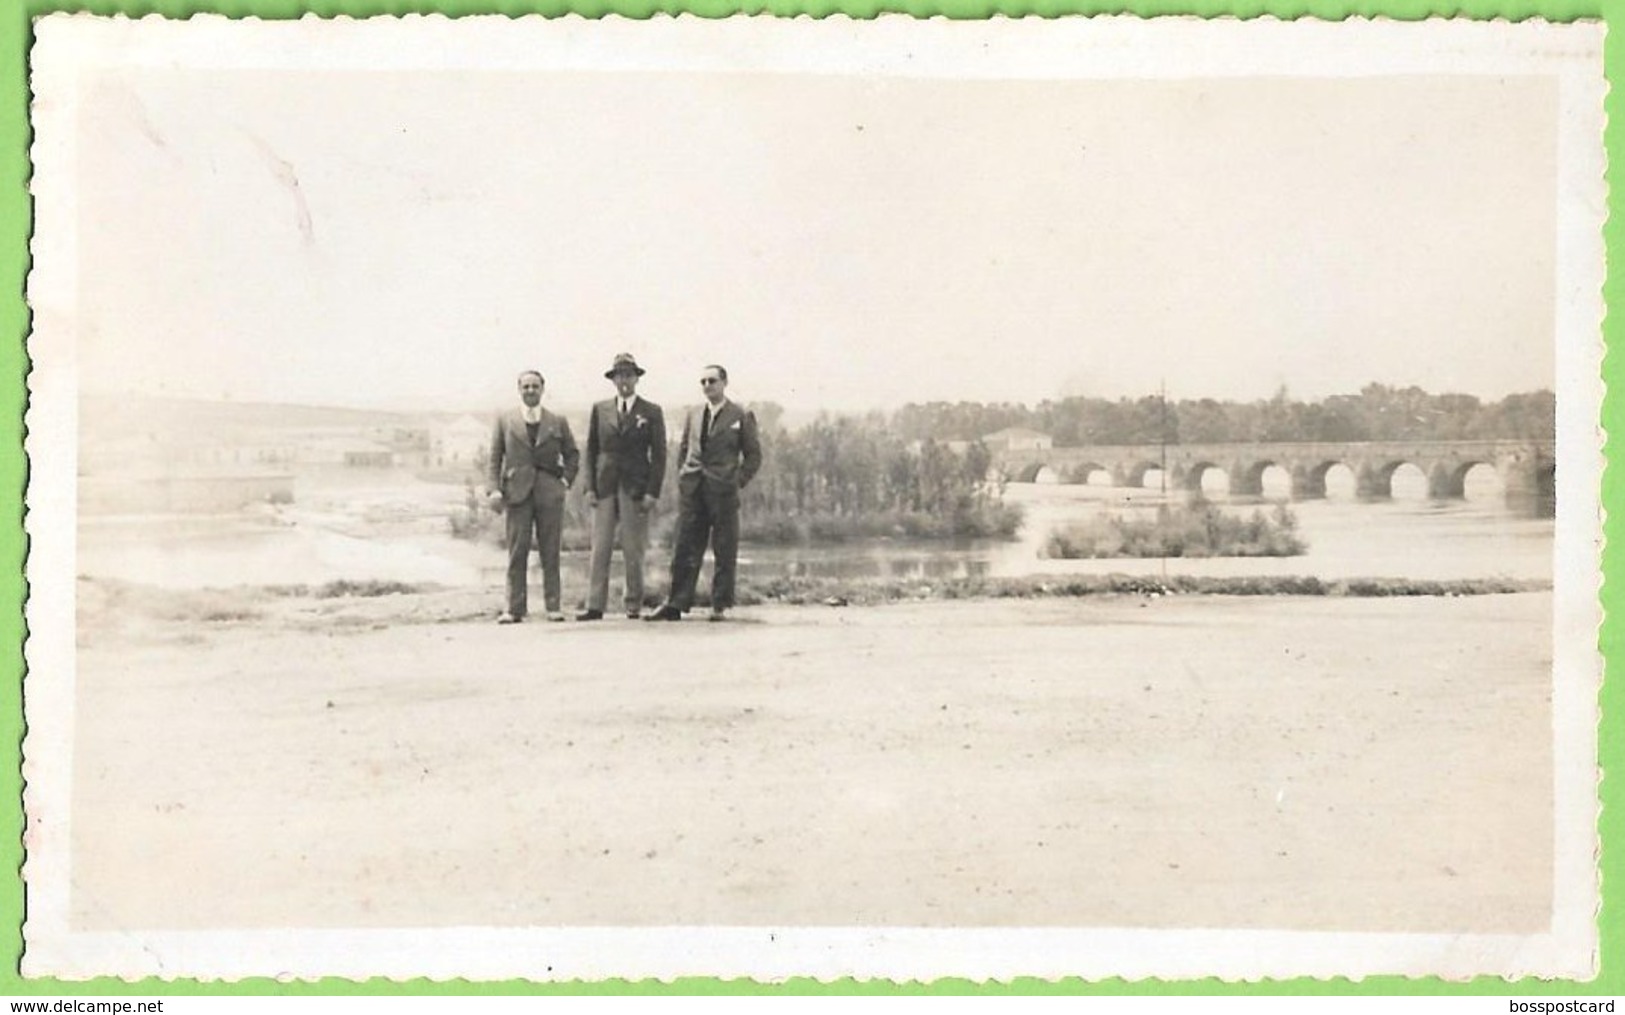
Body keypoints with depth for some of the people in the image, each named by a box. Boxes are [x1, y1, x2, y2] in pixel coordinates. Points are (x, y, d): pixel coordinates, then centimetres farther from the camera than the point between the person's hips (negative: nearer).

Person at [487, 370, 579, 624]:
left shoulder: (558, 422, 10)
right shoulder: (504, 421, 9)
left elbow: (572, 454, 18)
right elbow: (494, 458, 7)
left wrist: (565, 480, 5)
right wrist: (494, 489, -4)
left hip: (550, 494, 1)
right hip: (517, 493, -1)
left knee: (550, 553, 2)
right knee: (517, 553, -3)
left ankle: (553, 607, 6)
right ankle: (514, 609, -1)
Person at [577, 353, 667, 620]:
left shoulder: (651, 412, 5)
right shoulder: (600, 410, 11)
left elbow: (659, 455, 2)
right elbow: (591, 451, 11)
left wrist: (652, 492, -7)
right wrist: (590, 487, 1)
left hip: (636, 488, -2)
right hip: (605, 487, 2)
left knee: (633, 551, 0)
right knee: (600, 548, -3)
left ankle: (633, 606, 7)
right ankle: (595, 606, -3)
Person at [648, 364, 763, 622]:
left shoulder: (741, 416, 3)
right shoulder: (692, 416, 14)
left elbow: (753, 455, 5)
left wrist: (738, 482, -4)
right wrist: (682, 479, 9)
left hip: (723, 492, -3)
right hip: (691, 492, 3)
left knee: (724, 551, 1)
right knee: (685, 550, 2)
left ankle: (720, 606, 8)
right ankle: (676, 605, 3)